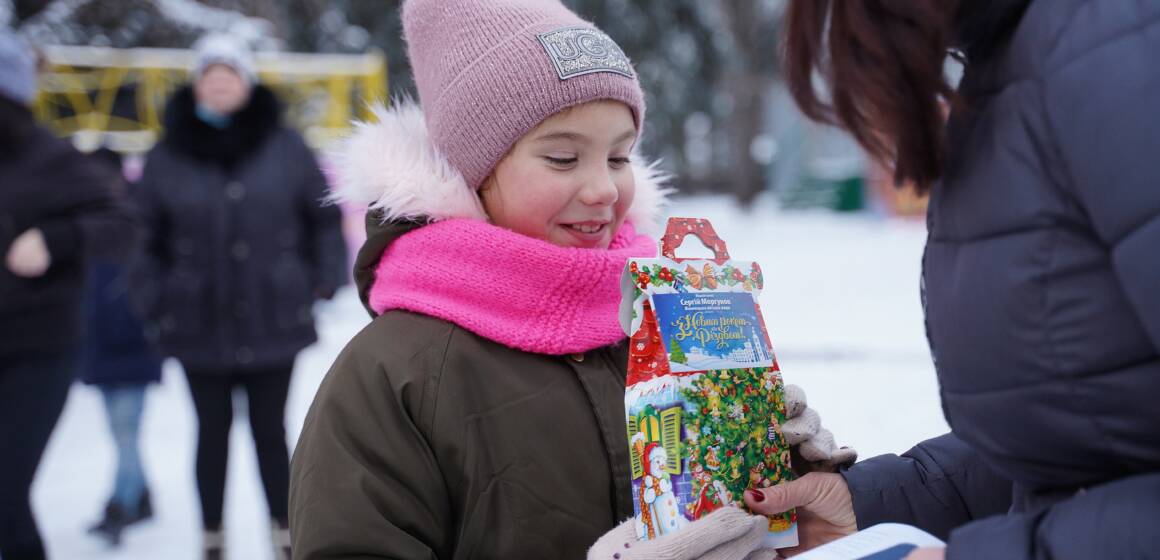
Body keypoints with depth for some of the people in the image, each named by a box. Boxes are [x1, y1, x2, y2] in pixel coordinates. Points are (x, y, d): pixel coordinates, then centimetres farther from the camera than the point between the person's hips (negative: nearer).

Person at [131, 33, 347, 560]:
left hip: (273, 322, -1)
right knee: (213, 432, 10)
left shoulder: (284, 147, 0)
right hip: (200, 329, 1)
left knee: (269, 431, 7)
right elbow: (145, 236, 8)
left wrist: (324, 278, 0)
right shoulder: (168, 157, 1)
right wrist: (155, 300, -2)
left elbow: (324, 216, 8)